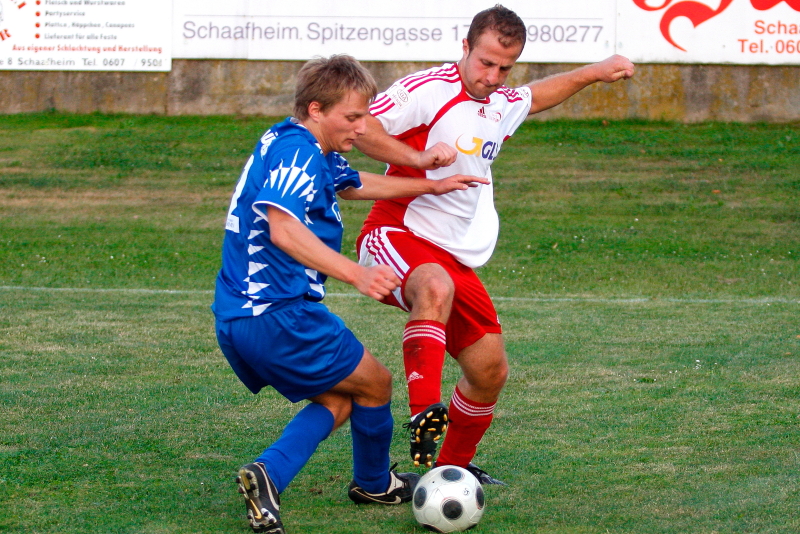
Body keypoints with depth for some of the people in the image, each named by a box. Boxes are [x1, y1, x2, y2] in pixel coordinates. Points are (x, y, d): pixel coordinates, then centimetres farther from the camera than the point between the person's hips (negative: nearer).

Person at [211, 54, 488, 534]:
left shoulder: (314, 152, 14)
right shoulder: (296, 150, -18)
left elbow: (353, 184, 35)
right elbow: (283, 229, -34)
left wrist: (430, 185, 39)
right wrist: (357, 273, -44)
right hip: (276, 314, -10)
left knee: (338, 401, 19)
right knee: (374, 384, 10)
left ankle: (268, 475, -1)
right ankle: (374, 484, 31)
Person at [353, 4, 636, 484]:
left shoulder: (503, 105, 14)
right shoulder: (430, 89, -11)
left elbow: (535, 97, 38)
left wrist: (595, 73, 38)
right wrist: (418, 157, -29)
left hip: (456, 258, 8)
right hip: (396, 237, -8)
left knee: (491, 372, 8)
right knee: (436, 288, -42)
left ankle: (454, 465, 31)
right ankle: (425, 413, -49)